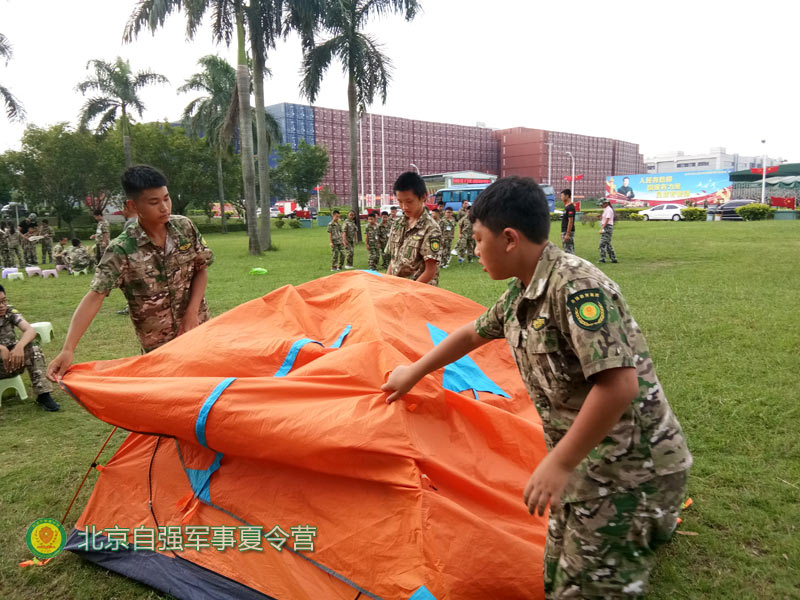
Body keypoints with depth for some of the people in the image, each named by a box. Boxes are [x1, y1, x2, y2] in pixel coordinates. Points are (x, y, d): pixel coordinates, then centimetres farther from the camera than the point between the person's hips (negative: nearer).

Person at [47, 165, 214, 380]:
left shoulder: (185, 227, -6)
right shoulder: (122, 250, -18)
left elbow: (201, 269, 2)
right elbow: (94, 297, -22)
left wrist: (192, 312, -11)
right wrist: (68, 350, -31)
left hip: (198, 329, 3)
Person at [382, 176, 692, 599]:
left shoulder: (577, 286, -25)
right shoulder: (519, 293, 4)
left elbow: (618, 384, -31)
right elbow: (473, 334, 19)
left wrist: (558, 464, -24)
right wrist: (413, 373, 29)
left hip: (629, 471, -9)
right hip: (585, 464, 9)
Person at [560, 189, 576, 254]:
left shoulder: (570, 207, -15)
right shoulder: (566, 206, 16)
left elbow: (570, 221, -20)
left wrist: (567, 234, -23)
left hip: (568, 232, -10)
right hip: (564, 232, 10)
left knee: (569, 251, -8)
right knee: (567, 250, 13)